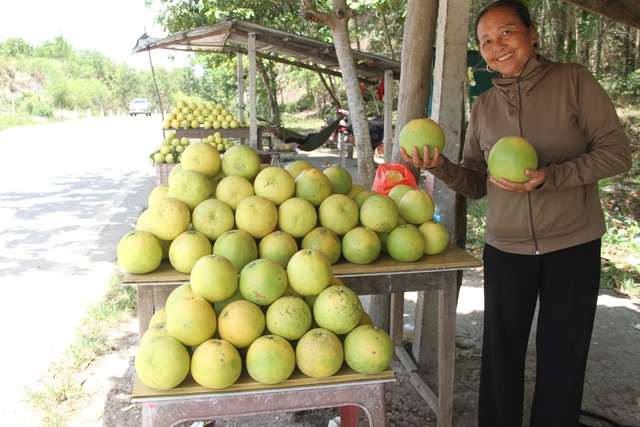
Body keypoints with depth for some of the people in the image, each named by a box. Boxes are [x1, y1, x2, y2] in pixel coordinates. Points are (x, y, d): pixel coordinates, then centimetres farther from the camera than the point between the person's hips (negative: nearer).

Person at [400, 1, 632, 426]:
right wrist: (441, 166, -14)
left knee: (562, 358, 9)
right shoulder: (483, 107, 5)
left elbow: (617, 152, -8)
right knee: (501, 355, 10)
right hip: (506, 248, 3)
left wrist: (550, 176, -22)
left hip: (573, 246, -2)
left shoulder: (573, 80, -5)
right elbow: (477, 183, 6)